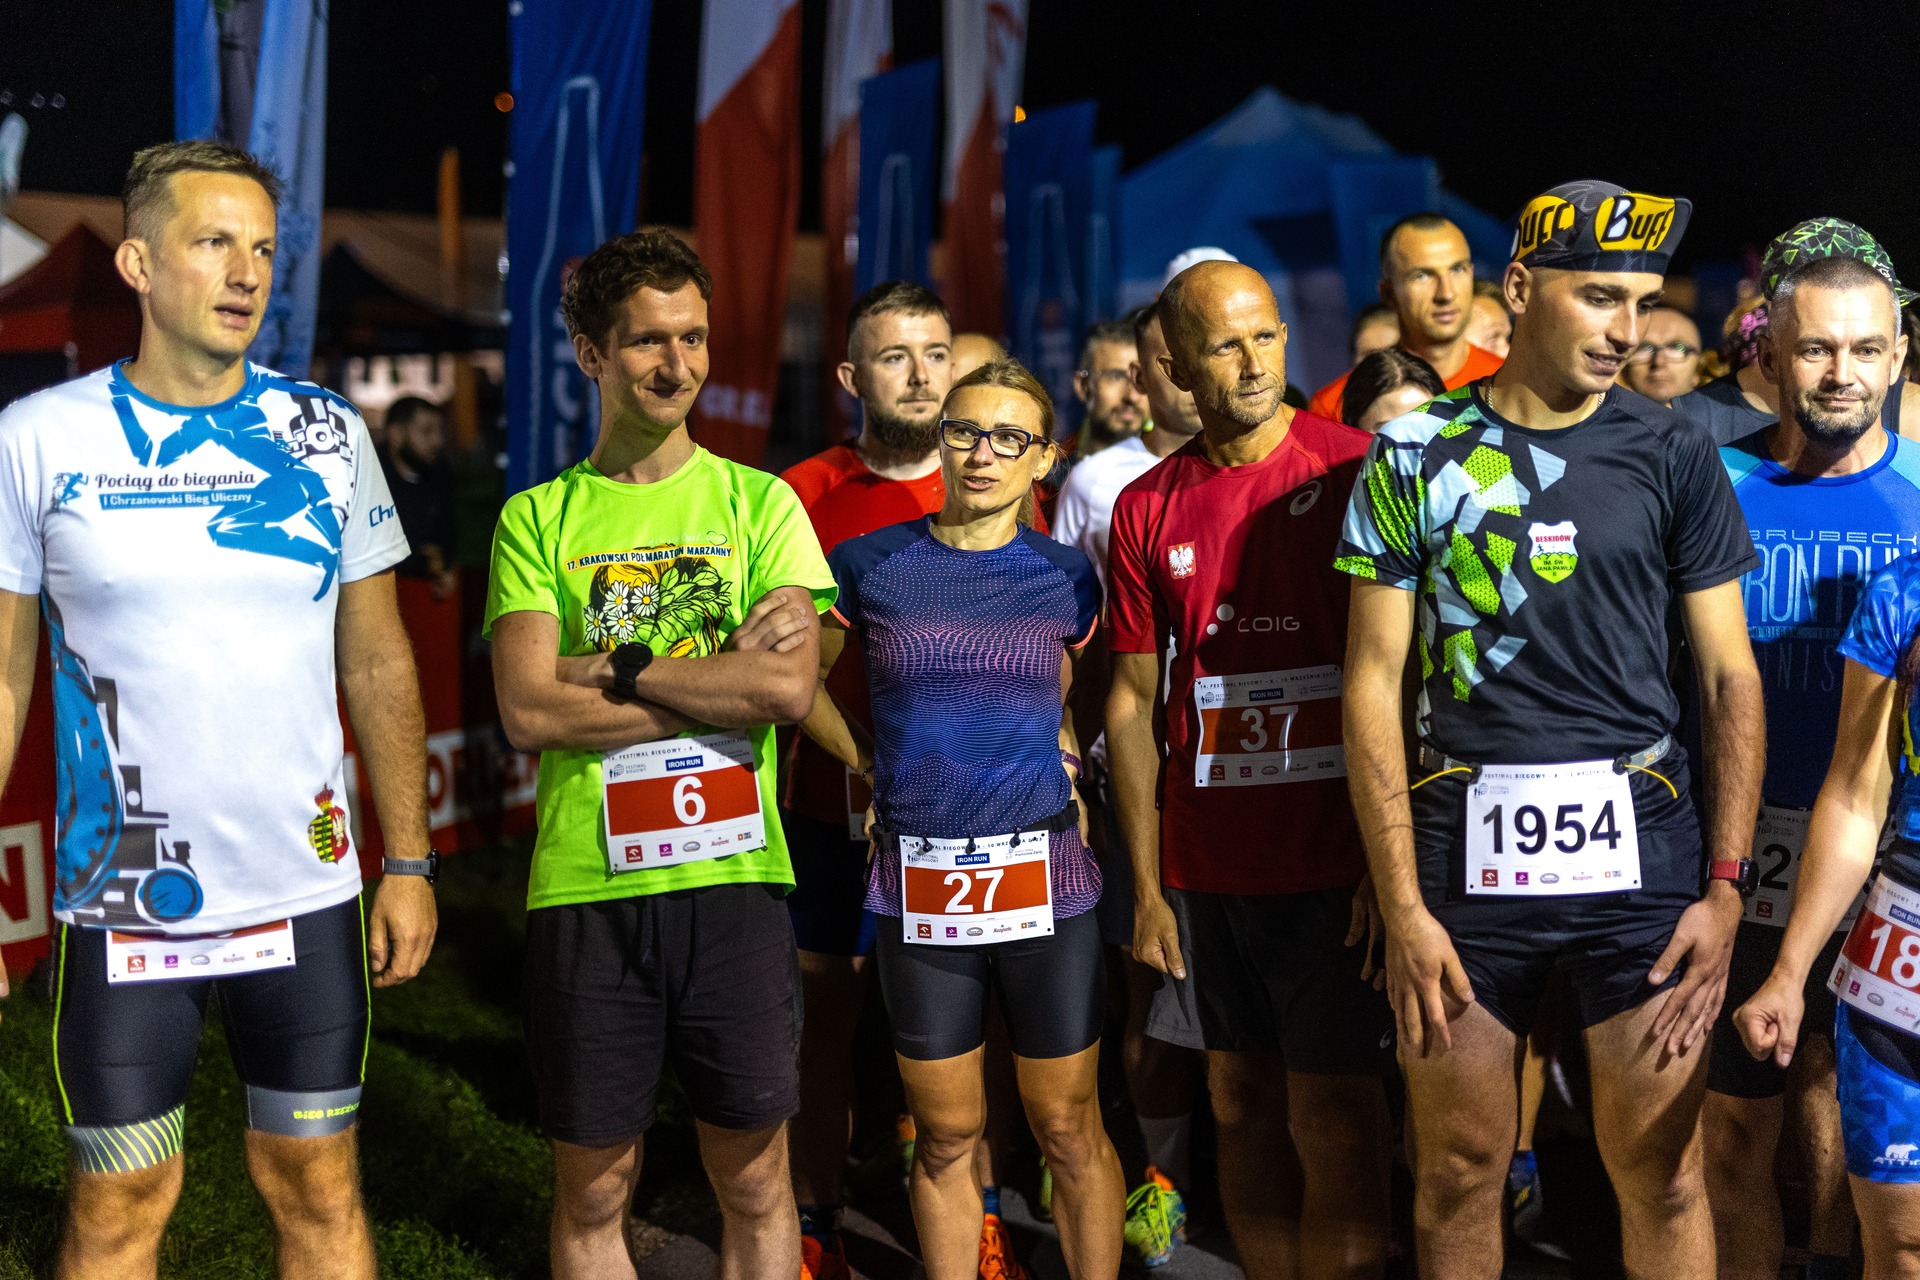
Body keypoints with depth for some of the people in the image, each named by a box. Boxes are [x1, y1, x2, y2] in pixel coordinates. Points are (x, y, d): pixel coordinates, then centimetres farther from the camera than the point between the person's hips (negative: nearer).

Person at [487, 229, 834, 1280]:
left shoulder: (759, 504, 5)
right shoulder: (538, 519, 5)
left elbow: (789, 688, -8)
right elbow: (529, 712, -8)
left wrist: (617, 667, -10)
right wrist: (723, 678, -11)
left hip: (735, 878, 0)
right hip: (585, 887, 0)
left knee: (754, 1181, 9)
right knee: (592, 1190, 10)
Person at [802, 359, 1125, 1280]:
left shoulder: (1066, 579, 4)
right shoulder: (870, 566, 1)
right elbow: (801, 679, 14)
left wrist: (1054, 754, 6)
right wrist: (867, 759, 5)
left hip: (1042, 881, 0)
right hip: (919, 885, 0)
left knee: (1069, 1131, 6)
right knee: (947, 1136, 10)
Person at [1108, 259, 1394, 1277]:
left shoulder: (1353, 470, -6)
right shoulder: (1147, 507, 6)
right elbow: (1134, 698, 10)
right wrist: (1148, 886, 6)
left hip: (1331, 856, -4)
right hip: (1205, 865, 4)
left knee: (1332, 1122, 0)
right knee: (1242, 1110, 12)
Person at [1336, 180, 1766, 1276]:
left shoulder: (1673, 454, 4)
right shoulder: (1417, 455, 2)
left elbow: (1731, 677, 5)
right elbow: (1377, 682, 1)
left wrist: (1726, 888, -4)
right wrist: (1403, 906, -5)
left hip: (1638, 848, 0)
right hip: (1466, 847, 0)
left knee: (1663, 1172, 4)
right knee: (1459, 1166, 9)